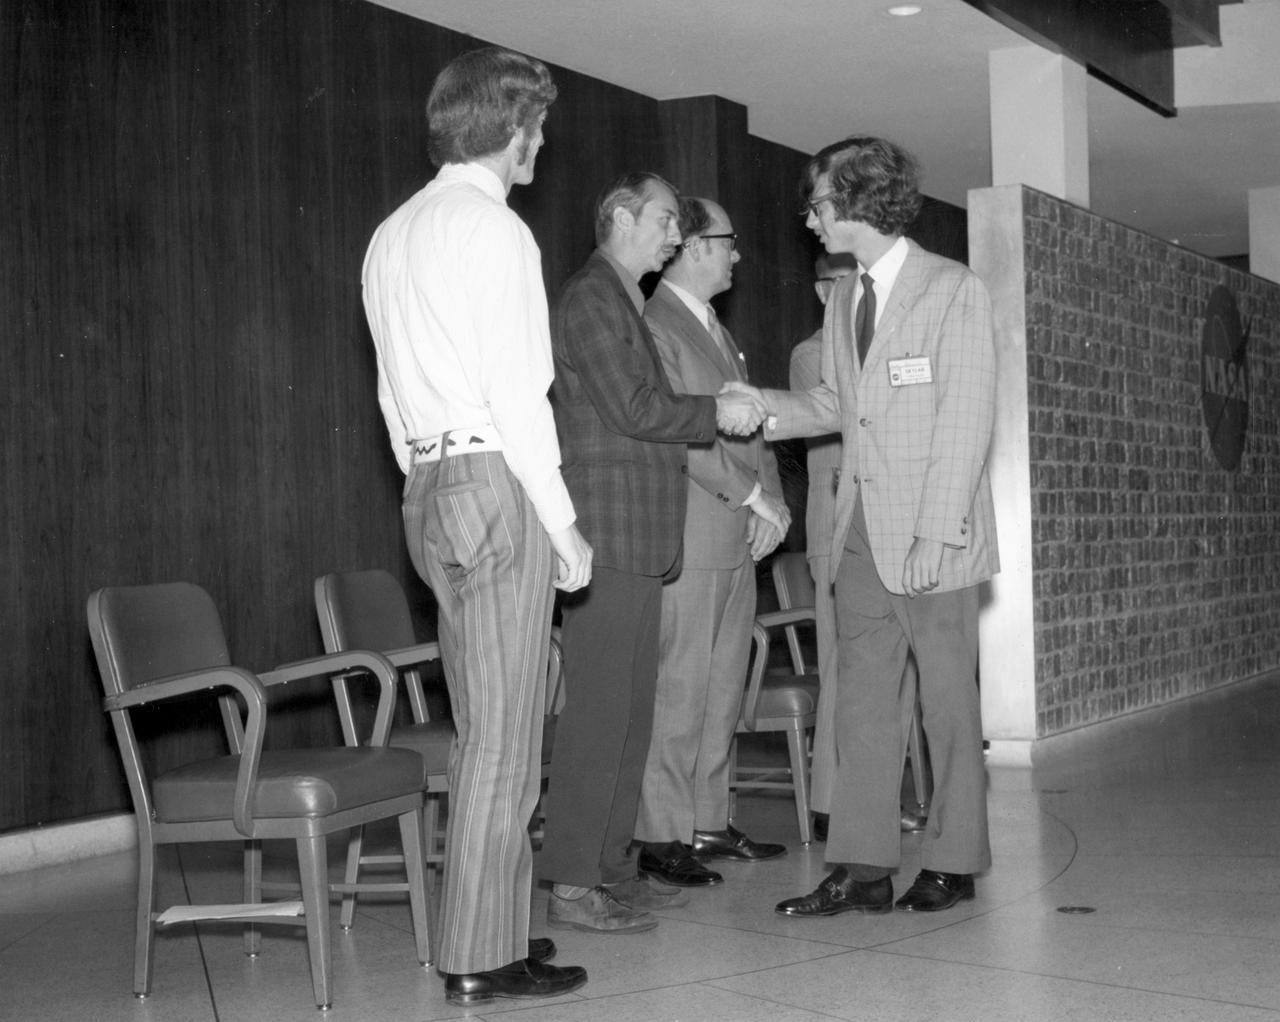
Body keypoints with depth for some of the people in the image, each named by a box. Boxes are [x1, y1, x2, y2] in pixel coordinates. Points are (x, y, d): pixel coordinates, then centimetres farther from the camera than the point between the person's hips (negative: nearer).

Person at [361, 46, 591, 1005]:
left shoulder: (393, 234, 17)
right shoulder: (494, 229, -9)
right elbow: (518, 394, -14)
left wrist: (427, 482, 18)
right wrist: (563, 523, -10)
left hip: (429, 485, 9)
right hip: (496, 478, -9)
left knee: (484, 731, 15)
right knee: (505, 738, -4)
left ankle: (487, 928, 22)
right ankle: (482, 957, 0)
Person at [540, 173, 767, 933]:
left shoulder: (627, 305, 24)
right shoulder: (590, 300, -8)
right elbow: (632, 408, -16)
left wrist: (726, 413, 10)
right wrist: (715, 412, -6)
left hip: (639, 540, 10)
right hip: (609, 534, -10)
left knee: (629, 707, 11)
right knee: (599, 708, -10)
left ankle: (612, 868, 17)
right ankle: (573, 885, -7)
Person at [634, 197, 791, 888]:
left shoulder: (719, 332, 22)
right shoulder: (654, 326, -8)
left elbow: (751, 422, 20)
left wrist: (773, 499, 5)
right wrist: (752, 493, -14)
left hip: (740, 538, 9)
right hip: (689, 539, -9)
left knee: (722, 689, 11)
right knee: (677, 689, -6)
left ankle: (708, 822, 18)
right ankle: (660, 836, 0)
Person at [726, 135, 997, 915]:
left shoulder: (955, 291, -6)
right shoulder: (844, 301, 14)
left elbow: (966, 423, -11)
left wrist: (934, 534, -17)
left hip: (934, 534, -6)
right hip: (862, 530, 6)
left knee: (948, 700, 4)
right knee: (865, 702, 5)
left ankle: (953, 864, 15)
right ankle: (864, 867, 10)